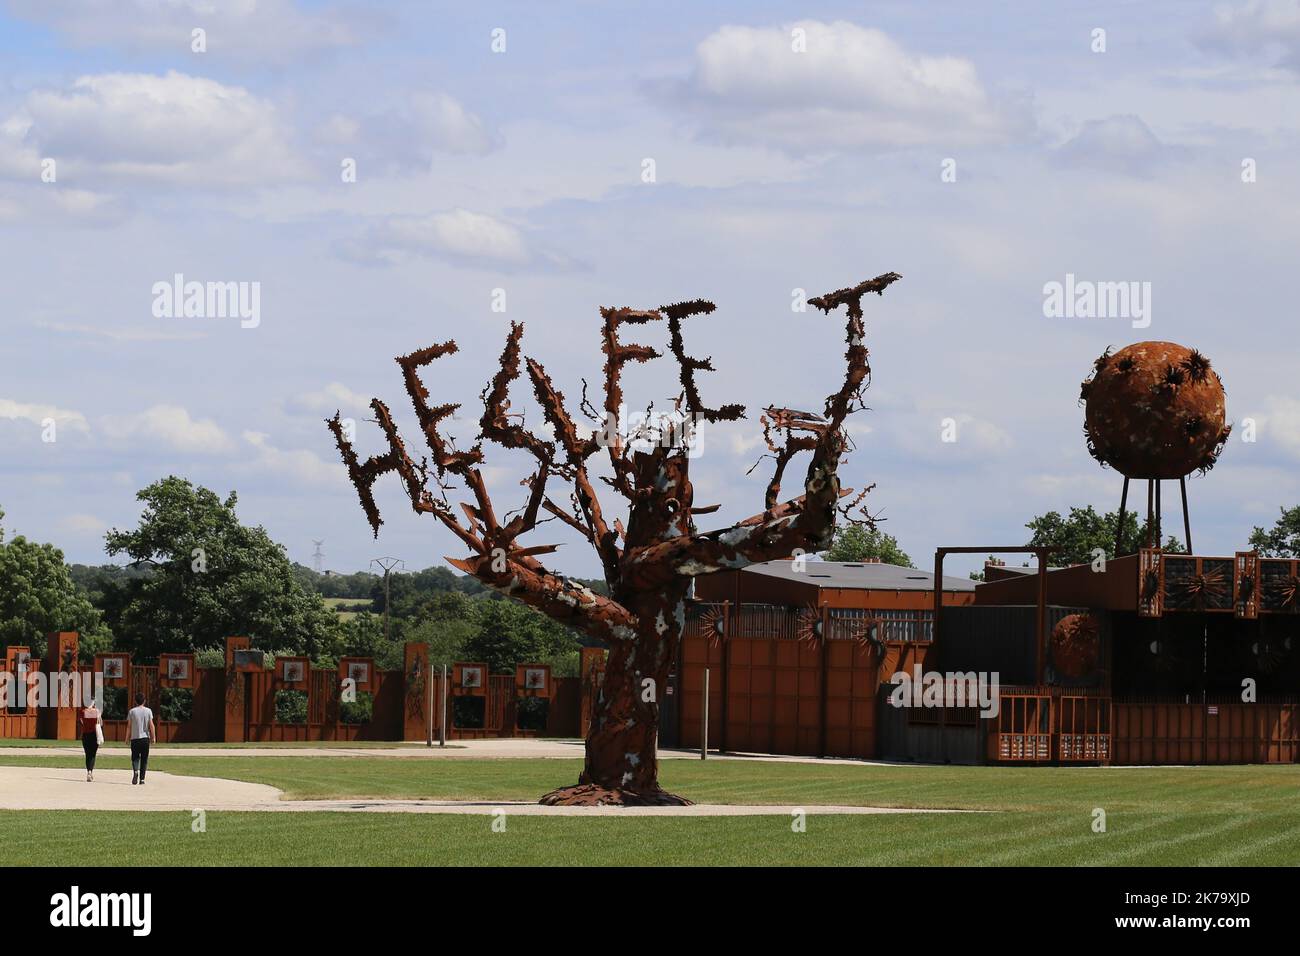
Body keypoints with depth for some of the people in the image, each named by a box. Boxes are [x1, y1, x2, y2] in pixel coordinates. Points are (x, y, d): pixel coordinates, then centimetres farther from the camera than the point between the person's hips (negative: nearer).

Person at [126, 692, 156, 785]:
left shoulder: (132, 711, 1)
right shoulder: (148, 711, 2)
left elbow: (129, 726, 1)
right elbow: (151, 725, -2)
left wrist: (127, 738, 8)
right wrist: (154, 737, 3)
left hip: (134, 738, 0)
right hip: (145, 737, 0)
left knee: (135, 757, 6)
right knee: (144, 759, 7)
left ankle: (135, 771, -22)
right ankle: (142, 778, 4)